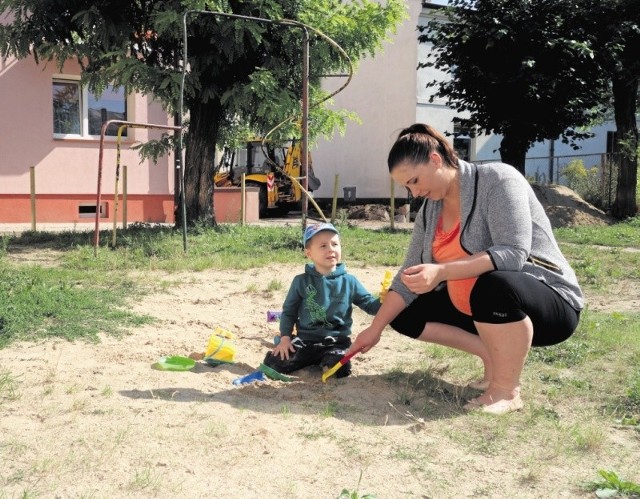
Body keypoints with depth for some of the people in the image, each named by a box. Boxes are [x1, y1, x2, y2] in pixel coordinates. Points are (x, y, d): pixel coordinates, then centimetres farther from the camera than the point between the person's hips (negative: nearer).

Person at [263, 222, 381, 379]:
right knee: (273, 362, -15)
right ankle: (310, 359, 13)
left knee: (340, 369, -30)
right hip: (305, 339, 1)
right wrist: (285, 337, -3)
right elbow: (288, 311, 8)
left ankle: (327, 361, 7)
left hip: (336, 341, -1)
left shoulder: (349, 281, 1)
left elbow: (370, 305, 3)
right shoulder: (301, 281, 0)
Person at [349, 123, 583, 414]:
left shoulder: (497, 179, -18)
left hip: (550, 302, -8)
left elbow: (513, 254, -31)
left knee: (493, 285, -40)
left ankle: (506, 390, -17)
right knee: (404, 313, 2)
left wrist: (441, 271, -40)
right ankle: (496, 359, 5)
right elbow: (409, 277, 5)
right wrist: (375, 329, 1)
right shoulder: (429, 211, 2)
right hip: (478, 306, 8)